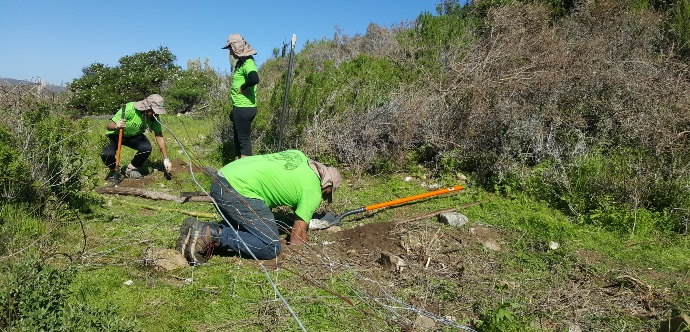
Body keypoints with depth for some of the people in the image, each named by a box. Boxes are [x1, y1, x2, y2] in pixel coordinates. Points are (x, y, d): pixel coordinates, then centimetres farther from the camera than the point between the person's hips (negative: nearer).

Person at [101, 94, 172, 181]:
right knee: (107, 154, -30)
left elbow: (159, 136, -16)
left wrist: (166, 158, -19)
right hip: (115, 135, -3)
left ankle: (131, 169, 2)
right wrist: (116, 126, -52)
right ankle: (114, 170, 7)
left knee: (146, 148, -27)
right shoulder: (129, 109, -34)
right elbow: (108, 126, -27)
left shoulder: (154, 116, -21)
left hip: (134, 136, 3)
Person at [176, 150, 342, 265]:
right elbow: (297, 234, 1)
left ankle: (202, 229, 5)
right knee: (271, 247, -7)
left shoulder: (299, 156, 21)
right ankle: (213, 234, -13)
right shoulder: (313, 192, 0)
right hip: (238, 191, -9)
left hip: (221, 179, 9)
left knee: (246, 230, 24)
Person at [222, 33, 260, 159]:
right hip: (239, 107, 10)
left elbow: (255, 79, -35)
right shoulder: (240, 63, 15)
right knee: (237, 139, 17)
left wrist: (242, 88, -19)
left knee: (244, 139, -4)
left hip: (244, 108, -10)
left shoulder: (247, 63, -15)